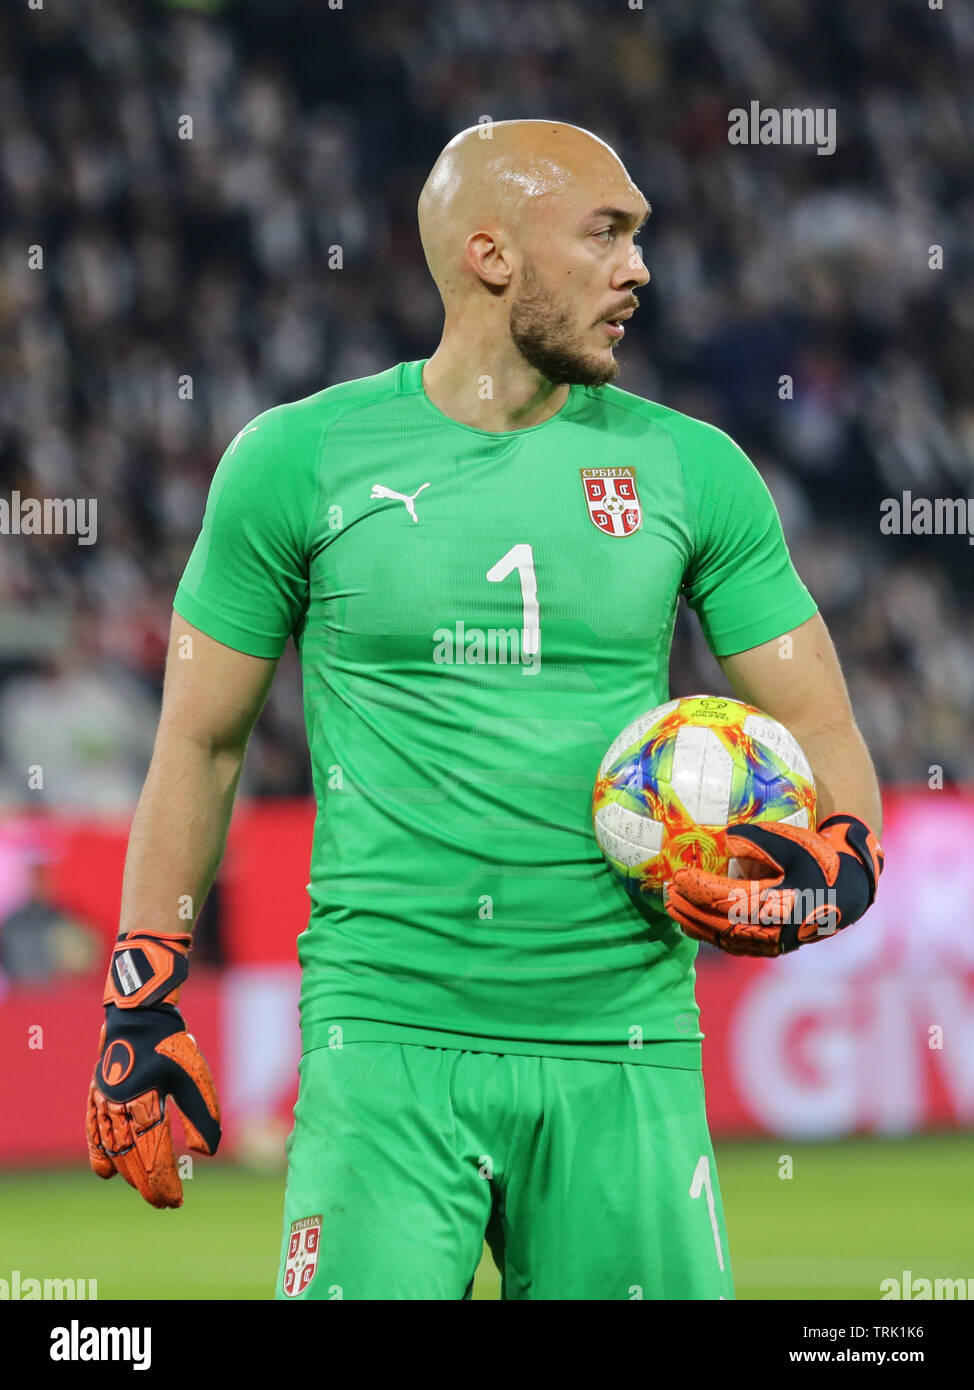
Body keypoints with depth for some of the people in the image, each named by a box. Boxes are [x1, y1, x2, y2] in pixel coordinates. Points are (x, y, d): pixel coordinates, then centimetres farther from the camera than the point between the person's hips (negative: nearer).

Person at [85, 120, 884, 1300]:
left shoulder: (689, 470, 7)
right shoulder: (301, 460, 2)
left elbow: (819, 730, 10)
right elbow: (201, 743, 8)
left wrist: (832, 867, -12)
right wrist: (140, 1002, 5)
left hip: (624, 1052, 2)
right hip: (388, 1038, -2)